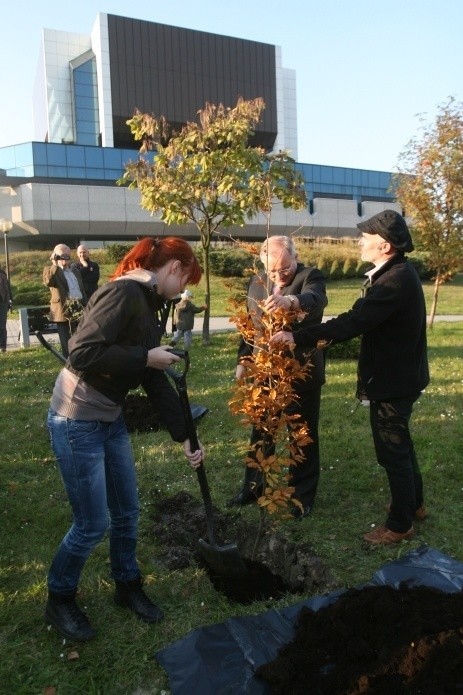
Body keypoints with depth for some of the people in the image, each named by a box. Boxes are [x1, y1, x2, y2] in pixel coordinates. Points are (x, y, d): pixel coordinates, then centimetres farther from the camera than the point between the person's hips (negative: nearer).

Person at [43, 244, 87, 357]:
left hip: (80, 311, 6)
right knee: (67, 344, -1)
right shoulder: (50, 270, 0)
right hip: (63, 312, -6)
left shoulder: (74, 271, 19)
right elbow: (48, 282, -24)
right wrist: (55, 265, -22)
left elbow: (82, 290, 22)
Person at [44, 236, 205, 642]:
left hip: (110, 419, 9)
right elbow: (83, 353, -28)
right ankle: (59, 600, 28)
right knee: (93, 524, 3)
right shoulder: (124, 292, -20)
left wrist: (184, 436, 9)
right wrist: (146, 357, -20)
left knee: (127, 512, 17)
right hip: (77, 421, -9)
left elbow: (156, 381, 10)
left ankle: (128, 586, 39)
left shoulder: (149, 305, 9)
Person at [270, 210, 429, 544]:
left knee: (392, 450, 3)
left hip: (393, 380, -10)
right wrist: (330, 336, 7)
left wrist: (298, 336, -32)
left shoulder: (396, 280, -26)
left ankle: (401, 524, 20)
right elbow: (364, 319, 12)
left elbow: (353, 321, -33)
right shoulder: (398, 272, 6)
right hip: (398, 374, 10)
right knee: (400, 442, 24)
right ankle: (414, 503, 42)